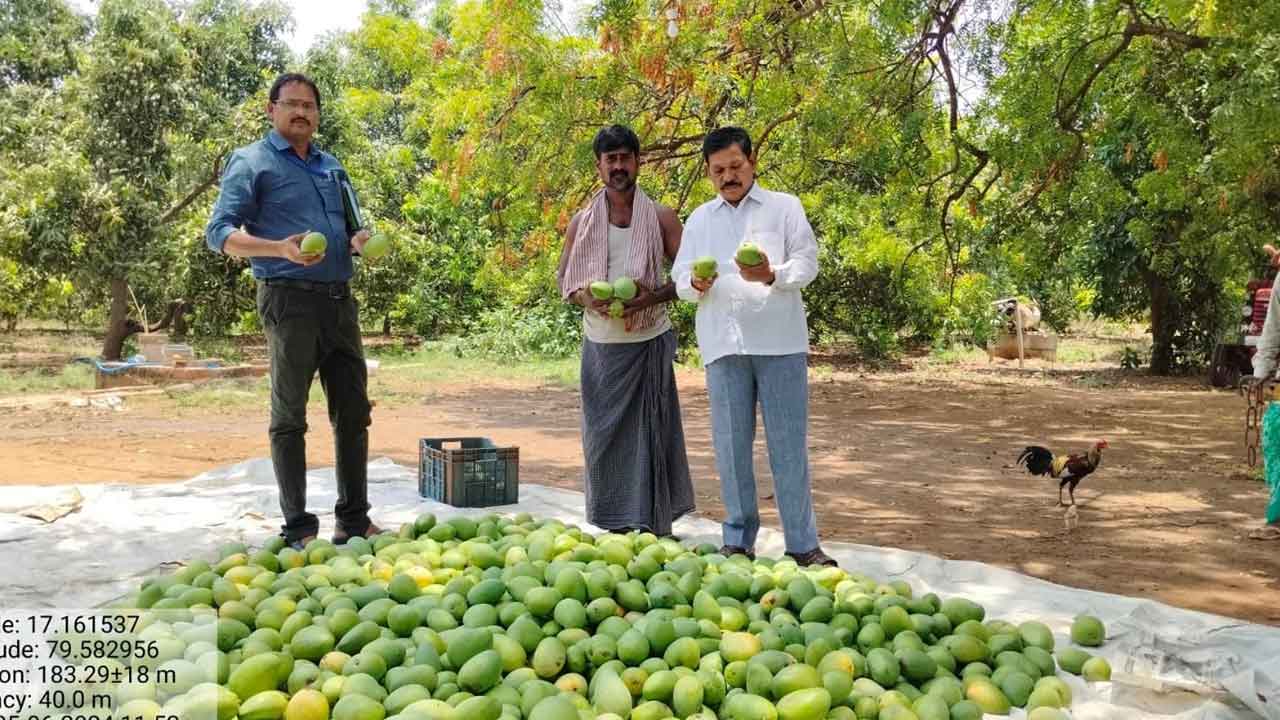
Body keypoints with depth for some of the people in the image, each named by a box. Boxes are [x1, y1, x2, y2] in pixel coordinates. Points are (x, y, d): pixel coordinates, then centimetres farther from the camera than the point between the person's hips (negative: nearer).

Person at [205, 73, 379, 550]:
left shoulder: (331, 166, 20)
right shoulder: (251, 162, 2)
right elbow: (219, 233, -6)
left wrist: (359, 240, 3)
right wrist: (280, 248, -23)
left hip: (340, 300, 6)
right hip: (289, 300, -6)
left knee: (353, 412, 8)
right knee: (290, 418, 0)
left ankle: (354, 520, 17)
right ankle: (298, 529, 6)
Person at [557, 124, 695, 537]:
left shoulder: (660, 219, 1)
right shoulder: (581, 223, 6)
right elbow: (564, 281, 10)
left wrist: (655, 296, -18)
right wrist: (586, 298, -13)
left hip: (650, 343, -2)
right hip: (601, 344, 2)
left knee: (651, 432, -1)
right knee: (604, 435, 4)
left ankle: (655, 525, 7)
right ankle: (615, 526, 14)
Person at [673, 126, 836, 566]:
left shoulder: (784, 207, 11)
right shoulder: (699, 220, 19)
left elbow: (807, 262, 1)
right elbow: (680, 281, 14)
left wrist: (772, 275, -19)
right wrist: (696, 284, -10)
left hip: (779, 341, -2)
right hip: (723, 344, 3)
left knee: (789, 444, -2)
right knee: (731, 444, 5)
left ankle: (803, 543, 4)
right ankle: (738, 539, 15)